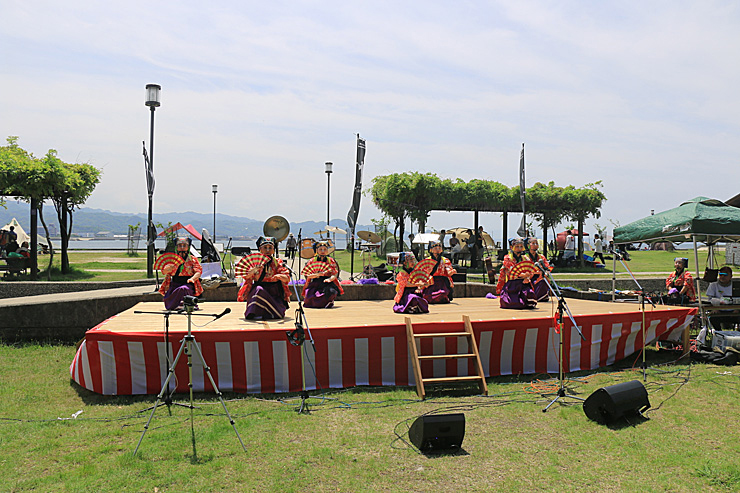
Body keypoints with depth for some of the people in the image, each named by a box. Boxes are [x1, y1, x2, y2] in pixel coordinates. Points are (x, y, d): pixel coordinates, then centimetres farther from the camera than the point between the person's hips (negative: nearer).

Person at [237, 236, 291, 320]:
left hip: (275, 295, 0)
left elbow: (287, 279, -8)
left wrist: (280, 276, -31)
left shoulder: (278, 262, 3)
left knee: (277, 313, -23)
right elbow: (246, 277, -10)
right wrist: (254, 270, -31)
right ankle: (252, 314, -29)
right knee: (258, 289, -33)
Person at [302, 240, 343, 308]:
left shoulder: (331, 261, 10)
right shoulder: (313, 261, 10)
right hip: (315, 284, 0)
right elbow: (307, 275, 2)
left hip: (328, 284, 0)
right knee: (309, 296, -28)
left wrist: (329, 279, -22)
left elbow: (335, 275, 1)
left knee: (330, 292, -34)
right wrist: (318, 274, -17)